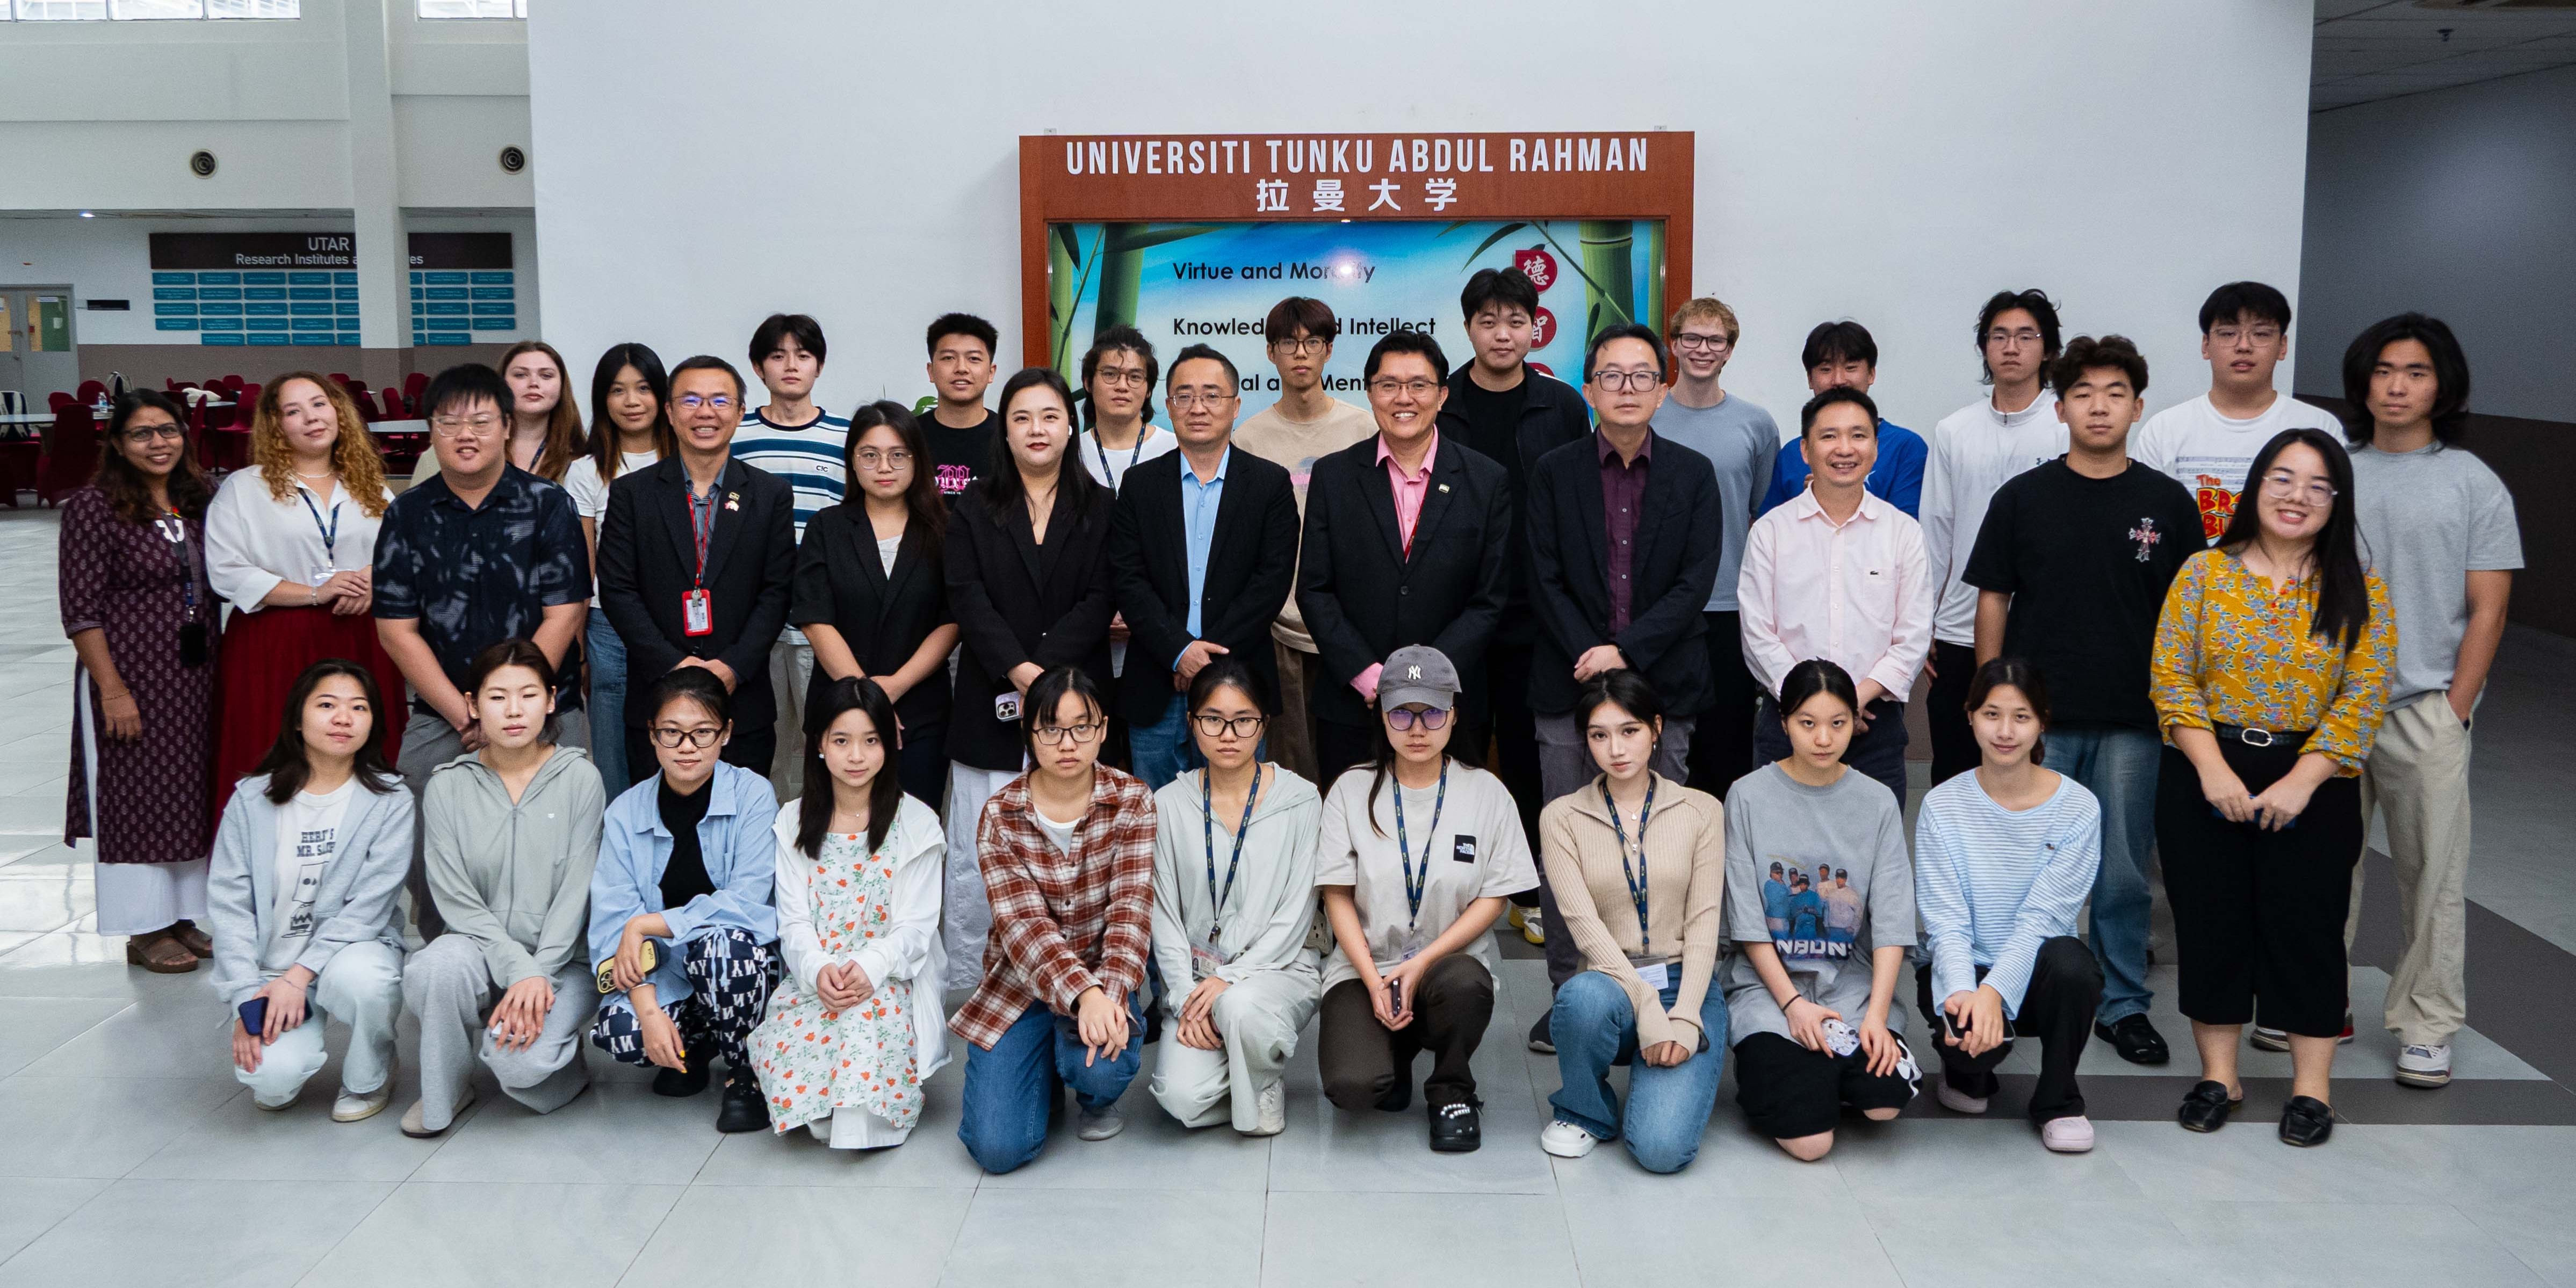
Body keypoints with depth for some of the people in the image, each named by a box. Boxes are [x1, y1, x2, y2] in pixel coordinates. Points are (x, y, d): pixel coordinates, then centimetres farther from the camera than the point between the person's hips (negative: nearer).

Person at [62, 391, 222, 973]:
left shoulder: (199, 501, 9)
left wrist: (221, 666, 11)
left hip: (198, 677, 6)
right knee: (135, 795, 2)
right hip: (133, 676, -6)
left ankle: (185, 917, 24)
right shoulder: (94, 507, -9)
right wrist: (112, 689, -16)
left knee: (192, 794, 12)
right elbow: (81, 611, -12)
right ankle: (144, 931, 12)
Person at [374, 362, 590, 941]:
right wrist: (464, 715, -6)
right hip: (438, 721, 2)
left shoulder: (549, 505, 2)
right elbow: (396, 630, 3)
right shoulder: (407, 515, 7)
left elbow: (563, 616, -3)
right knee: (427, 860, -4)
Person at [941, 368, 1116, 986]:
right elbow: (967, 598, -2)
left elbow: (1099, 602, 0)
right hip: (988, 706, 0)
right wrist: (1020, 671, -14)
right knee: (975, 854, -1)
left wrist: (1044, 670, -13)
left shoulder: (1099, 509, 9)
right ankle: (964, 985, 8)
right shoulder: (976, 508, 9)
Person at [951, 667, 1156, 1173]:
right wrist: (1081, 994, -36)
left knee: (1100, 1064, -33)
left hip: (1102, 981, 0)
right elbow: (1022, 923, -19)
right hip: (1021, 983, 0)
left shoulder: (1131, 802, -7)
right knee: (998, 1148, -14)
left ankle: (1097, 1101, 7)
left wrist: (1109, 994, -34)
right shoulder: (1000, 815, -9)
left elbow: (1131, 910, -15)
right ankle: (1046, 1072, 21)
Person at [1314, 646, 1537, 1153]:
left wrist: (1422, 964, -14)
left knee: (1465, 984, -38)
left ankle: (1452, 1091, -6)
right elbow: (1338, 897, 1)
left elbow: (1494, 898, -1)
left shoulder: (1485, 792, 1)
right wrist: (1373, 981, -13)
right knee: (1352, 1087, -26)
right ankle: (1390, 1051, 13)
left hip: (1449, 961, 0)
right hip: (1365, 965, 0)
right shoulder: (1352, 790, 2)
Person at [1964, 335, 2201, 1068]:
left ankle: (2123, 1004, 20)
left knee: (2124, 870, 7)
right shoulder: (2023, 498, 1)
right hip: (2037, 716, 0)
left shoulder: (2167, 503, 3)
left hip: (2134, 719, 1)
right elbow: (1992, 599, 3)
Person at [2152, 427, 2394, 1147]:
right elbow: (2171, 678, -3)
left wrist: (2300, 781, -13)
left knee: (2307, 930, 5)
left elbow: (2364, 697, -4)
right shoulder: (2204, 573, 0)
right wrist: (2213, 768, -13)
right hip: (2205, 781, 1)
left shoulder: (2359, 591, 1)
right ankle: (2218, 1076, 20)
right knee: (2210, 923, 7)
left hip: (2314, 785, 0)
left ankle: (2312, 1088, 17)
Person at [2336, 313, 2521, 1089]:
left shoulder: (2475, 485, 2)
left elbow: (2487, 611, 0)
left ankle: (2425, 1026, 12)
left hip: (2425, 711, -2)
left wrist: (2453, 712, -6)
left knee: (2432, 874, 1)